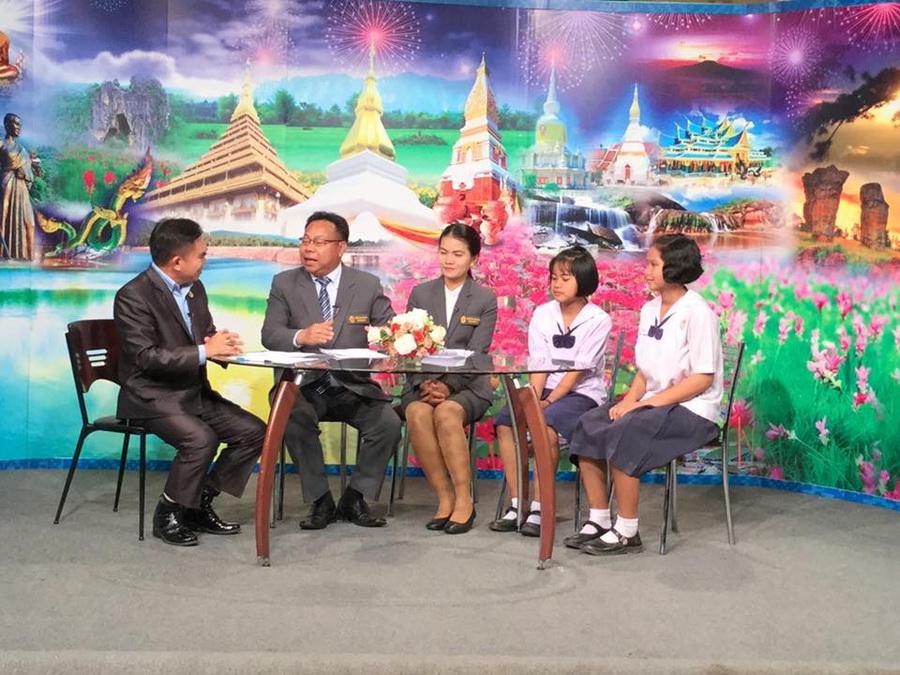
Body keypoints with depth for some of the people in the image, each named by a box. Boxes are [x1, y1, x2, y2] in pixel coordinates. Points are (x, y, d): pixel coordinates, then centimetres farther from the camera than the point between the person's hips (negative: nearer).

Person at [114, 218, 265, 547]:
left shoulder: (195, 289, 10)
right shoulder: (133, 296, -15)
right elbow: (146, 357, -23)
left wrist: (220, 342, -7)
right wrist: (204, 351, -25)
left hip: (194, 392, 8)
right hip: (152, 397, -8)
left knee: (254, 431, -6)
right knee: (201, 439, -31)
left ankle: (199, 504, 6)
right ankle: (167, 515, -8)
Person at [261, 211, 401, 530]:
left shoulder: (368, 285, 7)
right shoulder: (284, 283, 6)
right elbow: (269, 335, -5)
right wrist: (301, 336, -27)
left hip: (354, 386, 1)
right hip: (304, 386, -1)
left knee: (389, 423, -24)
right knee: (295, 419, -32)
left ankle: (354, 499, -1)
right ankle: (320, 502, -9)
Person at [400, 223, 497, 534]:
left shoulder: (485, 299, 6)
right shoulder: (420, 294, 13)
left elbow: (476, 354, -5)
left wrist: (447, 384, -20)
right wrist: (424, 382, -15)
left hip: (468, 386, -2)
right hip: (422, 383, 2)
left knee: (447, 412, -35)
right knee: (417, 413, -32)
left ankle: (464, 501, -22)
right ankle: (445, 498, -20)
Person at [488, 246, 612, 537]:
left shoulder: (598, 319, -7)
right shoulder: (542, 314, 7)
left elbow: (578, 370, -13)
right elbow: (539, 365, 1)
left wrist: (549, 401, -21)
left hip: (582, 393, -5)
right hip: (546, 389, 5)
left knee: (546, 425, -33)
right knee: (504, 422, -21)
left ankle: (538, 507, -23)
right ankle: (516, 504, -15)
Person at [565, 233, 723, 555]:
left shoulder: (697, 312, -12)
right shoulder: (649, 309, 12)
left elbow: (703, 378, -16)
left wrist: (646, 403, -19)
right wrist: (629, 399, -5)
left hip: (691, 408, -8)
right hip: (652, 402, 8)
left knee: (622, 433, -29)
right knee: (587, 426, -11)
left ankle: (627, 532, -18)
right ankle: (599, 520, -5)